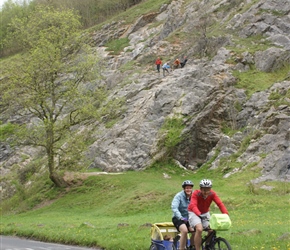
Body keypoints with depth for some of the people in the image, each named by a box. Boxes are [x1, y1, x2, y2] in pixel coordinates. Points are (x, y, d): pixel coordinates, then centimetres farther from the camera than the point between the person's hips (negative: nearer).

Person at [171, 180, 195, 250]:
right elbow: (174, 207, -25)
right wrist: (181, 217, -37)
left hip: (189, 218, 5)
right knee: (185, 230, -31)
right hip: (178, 219, -5)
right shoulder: (179, 196, -12)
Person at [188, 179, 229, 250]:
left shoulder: (212, 194, -18)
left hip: (205, 213, 4)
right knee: (199, 229, -27)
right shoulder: (196, 194, -28)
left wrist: (226, 214, -42)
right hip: (194, 213, -4)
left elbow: (220, 204, -27)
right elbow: (193, 206, -41)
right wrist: (200, 215, -58)